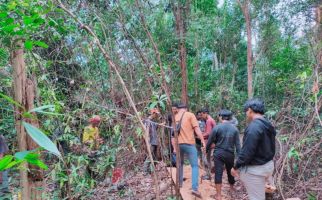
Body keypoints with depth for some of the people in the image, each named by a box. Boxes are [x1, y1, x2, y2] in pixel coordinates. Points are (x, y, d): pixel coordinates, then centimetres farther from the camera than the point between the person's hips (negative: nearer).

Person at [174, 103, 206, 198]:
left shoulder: (175, 117, 13)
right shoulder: (190, 115, -1)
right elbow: (197, 129, -9)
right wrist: (203, 142, -7)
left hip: (178, 144, 5)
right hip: (189, 144, -5)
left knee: (180, 164, 24)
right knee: (195, 166, 1)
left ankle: (179, 183, 32)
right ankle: (195, 188, -10)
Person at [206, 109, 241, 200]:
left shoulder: (217, 127, -9)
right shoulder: (234, 128, -3)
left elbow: (210, 141, -4)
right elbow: (237, 144, -3)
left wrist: (206, 150, 12)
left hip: (218, 153, -3)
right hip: (230, 154, 3)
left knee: (218, 173, 2)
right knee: (230, 171, 22)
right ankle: (232, 188, 45)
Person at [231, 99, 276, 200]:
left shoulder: (253, 127, -24)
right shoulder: (268, 126, 6)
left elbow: (246, 152, -24)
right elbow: (270, 148, 14)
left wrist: (236, 167, -13)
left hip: (255, 169, -9)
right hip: (268, 165, 9)